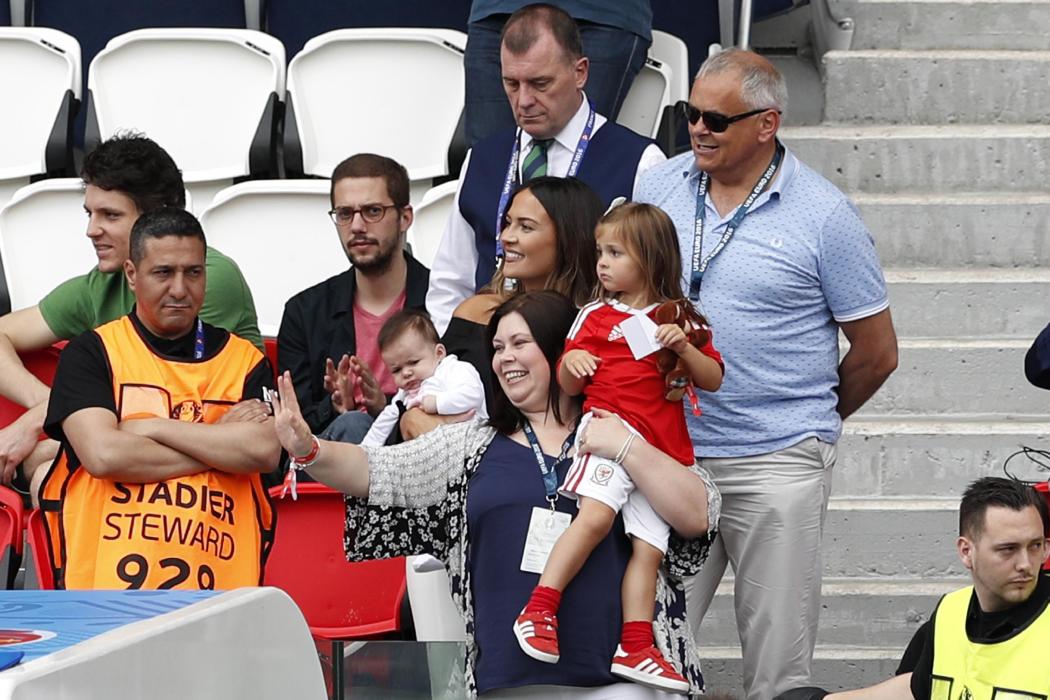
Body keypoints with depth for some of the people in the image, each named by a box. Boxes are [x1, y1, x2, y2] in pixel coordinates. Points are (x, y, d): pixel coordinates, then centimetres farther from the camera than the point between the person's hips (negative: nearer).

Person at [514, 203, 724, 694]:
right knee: (596, 514, -26)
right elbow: (569, 387, 13)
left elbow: (713, 380, 12)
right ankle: (539, 610, -24)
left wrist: (684, 347, -6)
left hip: (663, 448, 3)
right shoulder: (596, 317, 13)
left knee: (648, 548, -2)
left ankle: (635, 649, -1)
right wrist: (570, 364, -9)